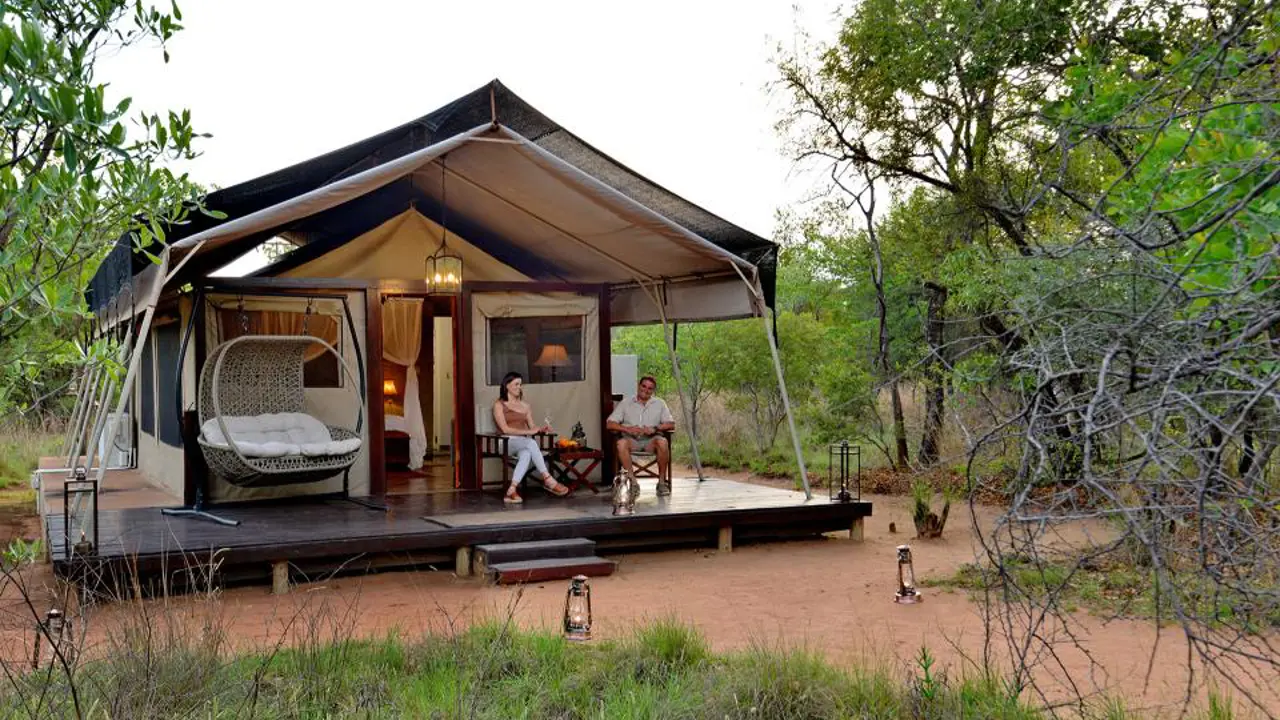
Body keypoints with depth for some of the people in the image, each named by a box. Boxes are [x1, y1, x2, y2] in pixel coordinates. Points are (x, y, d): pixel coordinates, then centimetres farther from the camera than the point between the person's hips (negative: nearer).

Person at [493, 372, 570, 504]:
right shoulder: (499, 405, 4)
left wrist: (541, 429, -8)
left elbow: (532, 427, 15)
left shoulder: (525, 406, 21)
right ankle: (548, 480, -41)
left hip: (524, 444, 4)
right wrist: (528, 432, -16)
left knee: (526, 454, -37)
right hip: (508, 442, -4)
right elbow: (505, 429, -9)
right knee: (531, 443, -37)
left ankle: (511, 491, -49)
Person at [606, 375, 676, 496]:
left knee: (662, 442, -33)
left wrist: (655, 428, -13)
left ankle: (662, 482, -23)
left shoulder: (659, 404, 15)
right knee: (621, 443, -34)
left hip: (651, 439, 0)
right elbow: (610, 424, 4)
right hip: (631, 440, 0)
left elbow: (671, 424, 6)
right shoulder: (625, 403, 13)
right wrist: (627, 429, -13)